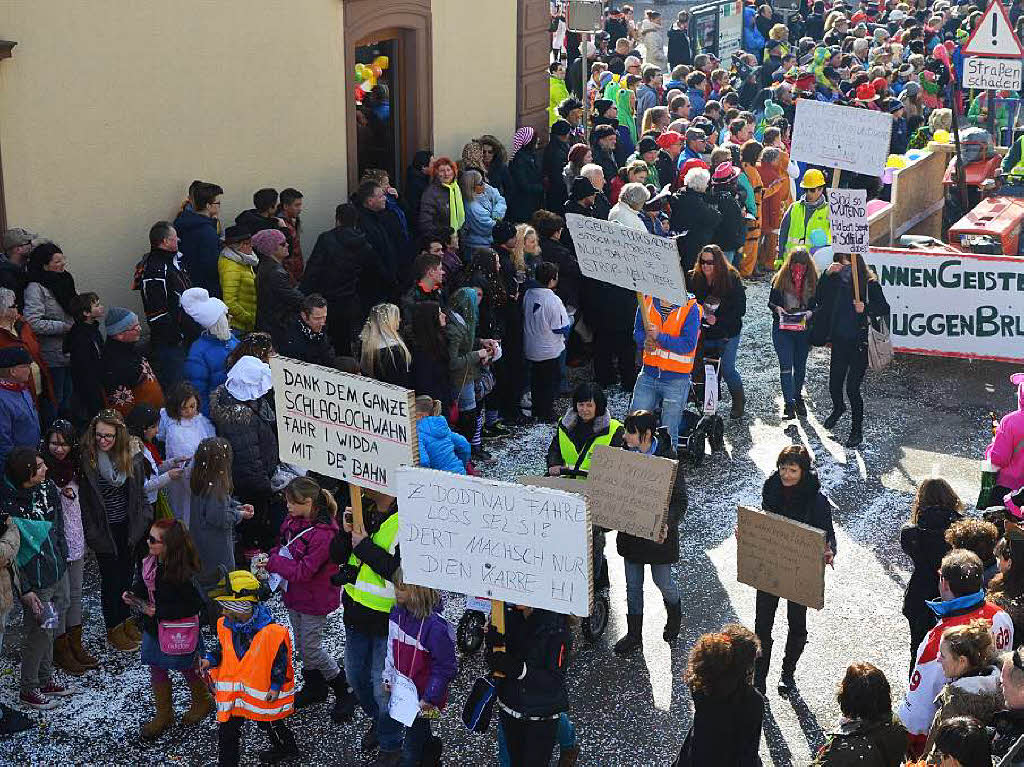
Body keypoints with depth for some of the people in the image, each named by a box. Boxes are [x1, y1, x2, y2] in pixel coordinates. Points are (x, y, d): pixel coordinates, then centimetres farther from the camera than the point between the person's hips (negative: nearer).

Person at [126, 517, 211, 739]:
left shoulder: (183, 573, -28)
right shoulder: (147, 564, -6)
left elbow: (193, 606, -25)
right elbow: (141, 587, 12)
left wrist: (159, 611, -26)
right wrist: (132, 597, -10)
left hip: (179, 630, -6)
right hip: (153, 627, 7)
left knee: (188, 667, 14)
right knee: (156, 669, 14)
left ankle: (203, 702, 41)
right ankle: (163, 714, 31)